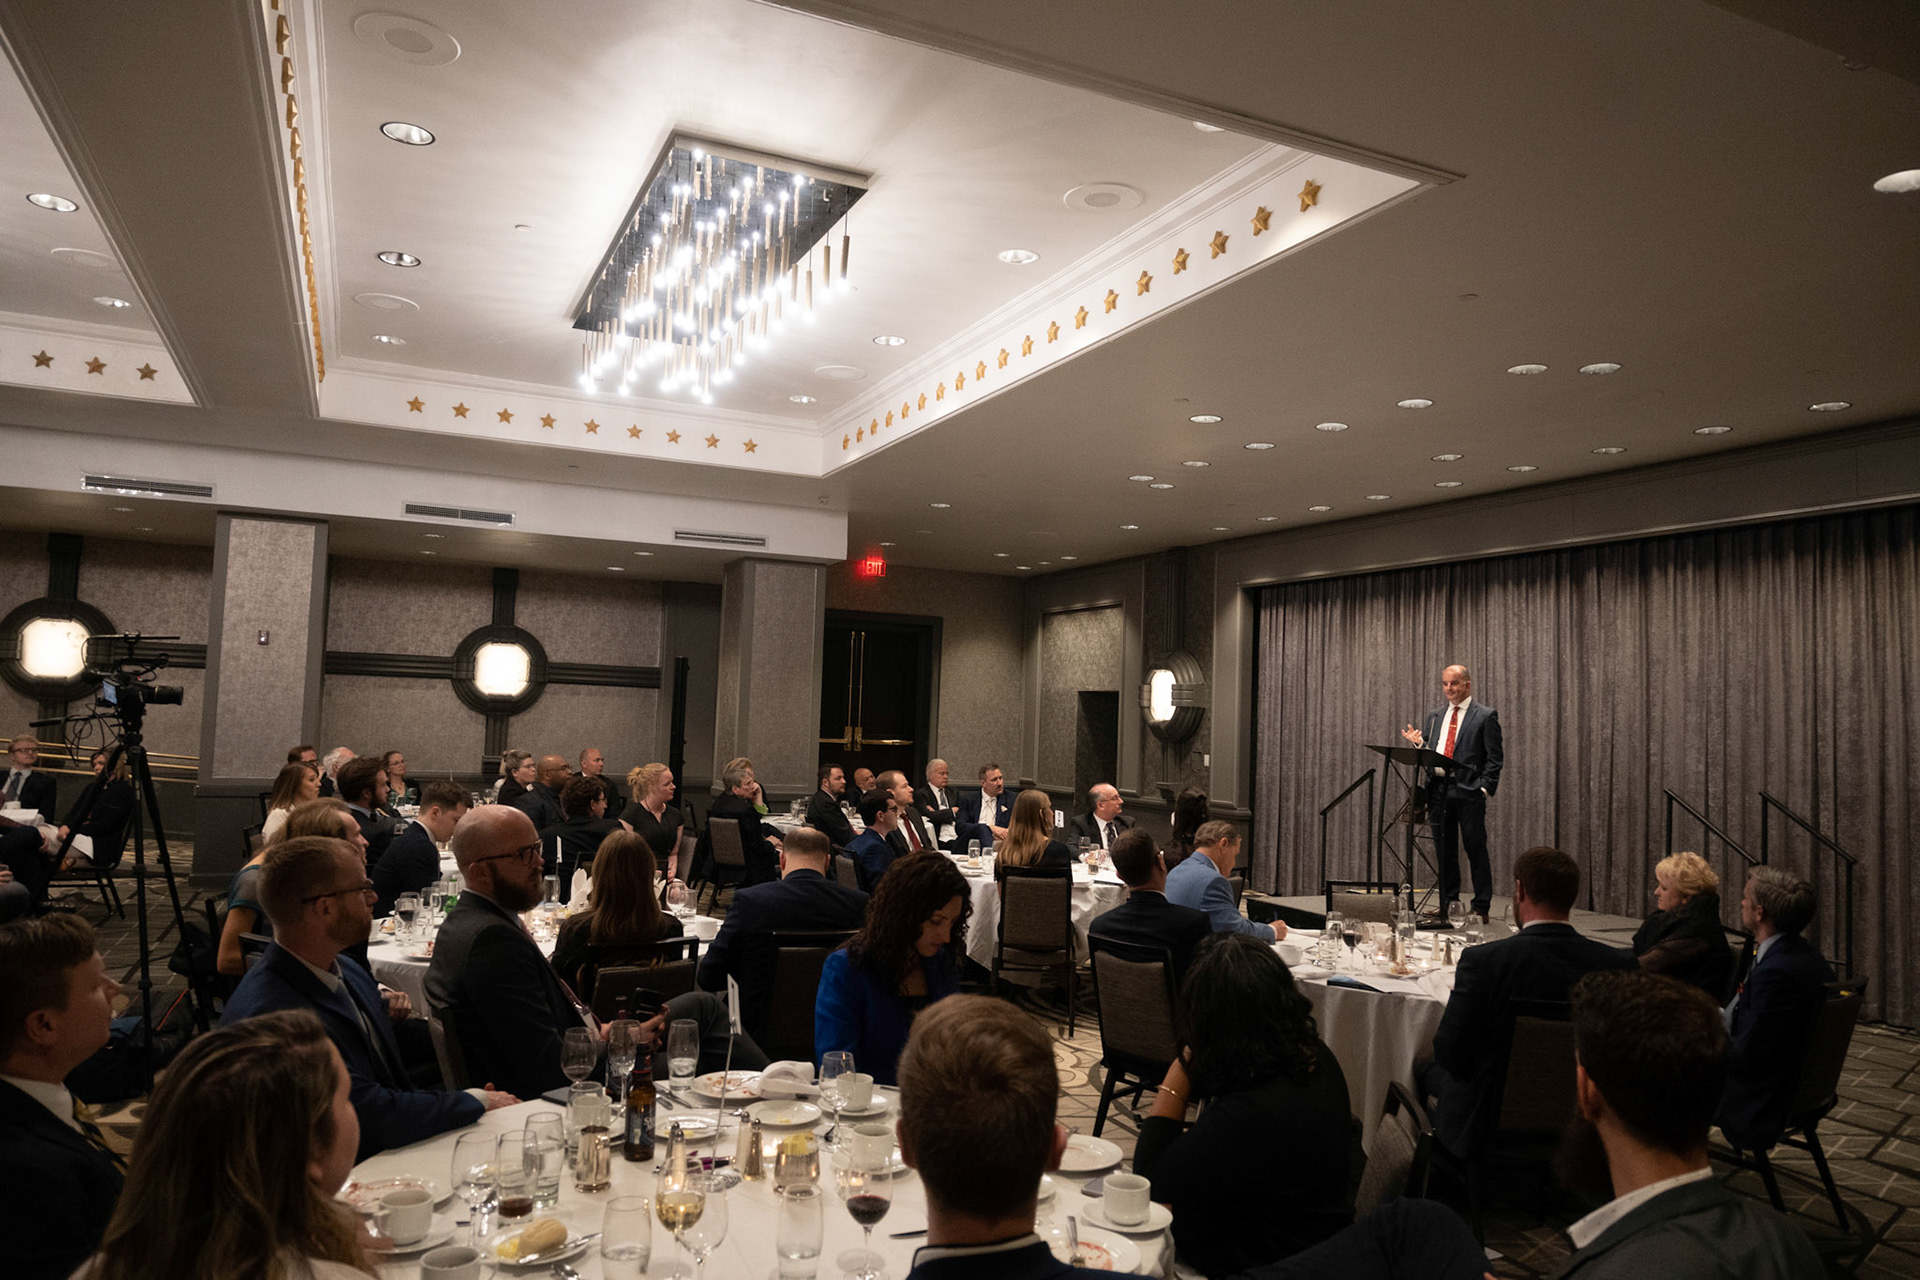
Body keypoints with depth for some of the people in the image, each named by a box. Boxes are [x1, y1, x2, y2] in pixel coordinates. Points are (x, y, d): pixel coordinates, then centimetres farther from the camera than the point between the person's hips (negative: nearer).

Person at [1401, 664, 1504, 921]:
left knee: (1476, 850, -1)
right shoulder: (1435, 716, 18)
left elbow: (1494, 758, -3)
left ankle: (1481, 908, 6)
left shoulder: (1486, 715, 1)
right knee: (1444, 851, 8)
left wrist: (1484, 788, -12)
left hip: (1468, 791, -5)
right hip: (1438, 789, 5)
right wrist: (1419, 743, -3)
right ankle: (1448, 905, 16)